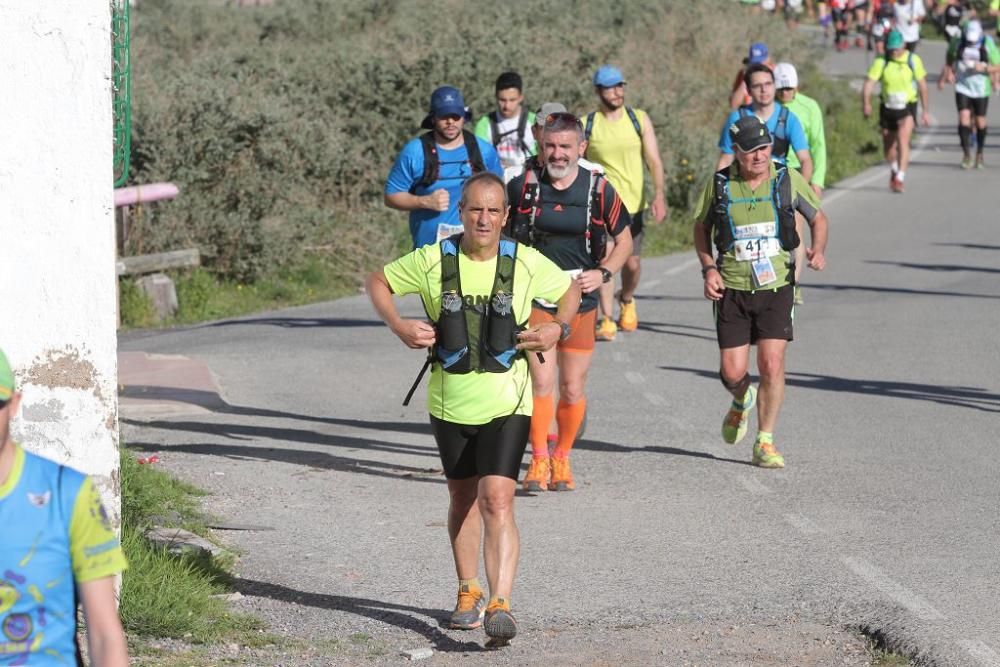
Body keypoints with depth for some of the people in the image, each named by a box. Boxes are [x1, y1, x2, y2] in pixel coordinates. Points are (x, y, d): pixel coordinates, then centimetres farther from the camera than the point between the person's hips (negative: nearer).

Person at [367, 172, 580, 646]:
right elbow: (377, 281, 7)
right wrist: (397, 325, -10)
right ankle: (469, 593, 36)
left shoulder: (526, 263, -7)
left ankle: (499, 604, -20)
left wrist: (558, 329, -8)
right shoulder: (432, 261, -8)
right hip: (450, 404, 2)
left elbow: (570, 290, 11)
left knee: (497, 501, -16)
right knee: (463, 499, 17)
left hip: (506, 405, -2)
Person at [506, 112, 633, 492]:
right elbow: (499, 232, 14)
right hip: (534, 300, -1)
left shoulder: (599, 190, -2)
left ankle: (562, 459, 25)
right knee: (542, 381, -12)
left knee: (572, 389, 6)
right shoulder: (522, 186, -2)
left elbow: (624, 241, 8)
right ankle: (539, 461, -1)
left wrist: (603, 273, -7)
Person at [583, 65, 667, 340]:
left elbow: (654, 160, 0)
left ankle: (627, 300, 37)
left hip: (633, 203, 2)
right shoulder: (586, 125, -1)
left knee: (632, 262, 5)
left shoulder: (639, 119, 3)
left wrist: (659, 194, -13)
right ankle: (607, 320, -12)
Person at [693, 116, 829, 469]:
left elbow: (817, 217, 11)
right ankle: (741, 402, 37)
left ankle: (765, 443, 1)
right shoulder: (719, 184, -3)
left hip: (776, 286, -1)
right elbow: (701, 228, 12)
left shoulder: (788, 179, -3)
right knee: (732, 371, 0)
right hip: (732, 289, 1)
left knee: (772, 365, -11)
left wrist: (818, 250, -8)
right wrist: (708, 268, -2)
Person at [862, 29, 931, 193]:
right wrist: (866, 102, -35)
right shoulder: (881, 62, -6)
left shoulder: (913, 60, -6)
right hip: (887, 108, 2)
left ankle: (899, 179, -25)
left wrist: (925, 111, 5)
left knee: (903, 141, -24)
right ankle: (894, 170, 43)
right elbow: (869, 83, -16)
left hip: (907, 107, -2)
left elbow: (922, 85, 3)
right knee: (888, 148, 11)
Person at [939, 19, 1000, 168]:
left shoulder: (988, 44, -12)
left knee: (980, 121, 8)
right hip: (962, 87, 1)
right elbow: (949, 60, 12)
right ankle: (966, 154, -7)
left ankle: (980, 154, 27)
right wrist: (943, 78, 13)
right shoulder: (957, 42, -7)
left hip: (981, 89, -1)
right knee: (964, 118, -13)